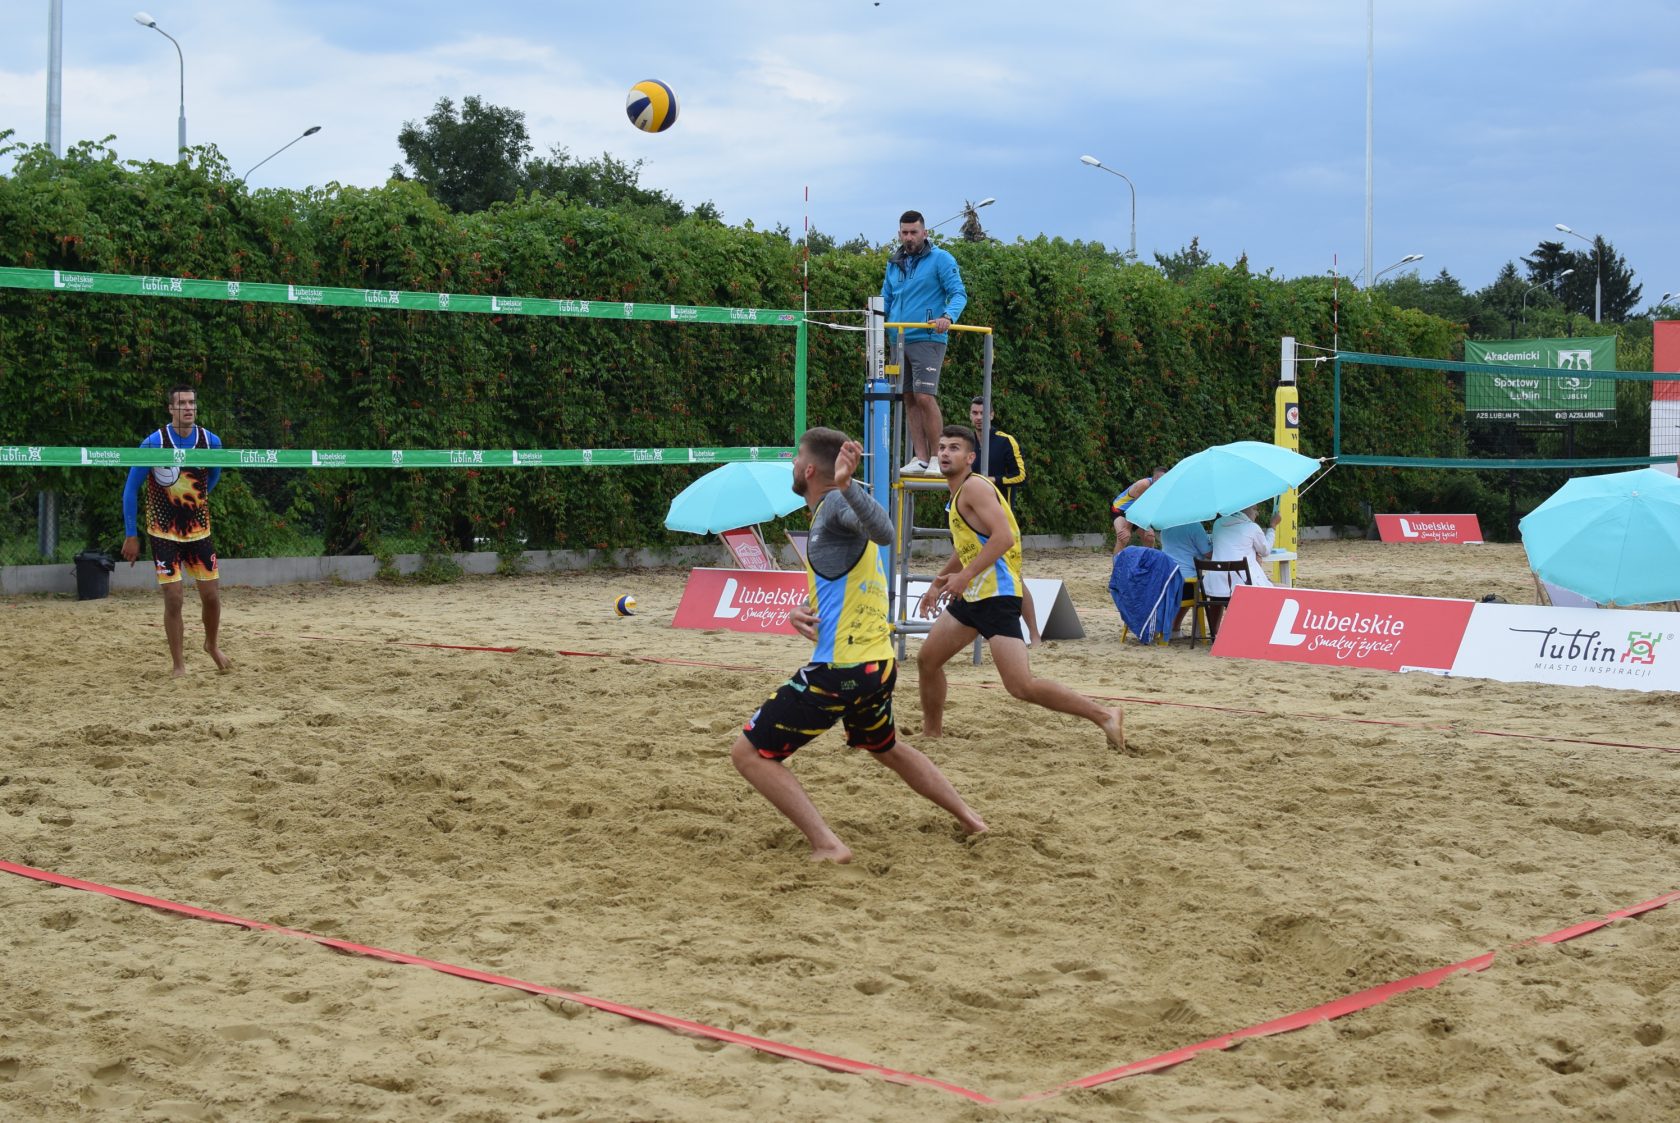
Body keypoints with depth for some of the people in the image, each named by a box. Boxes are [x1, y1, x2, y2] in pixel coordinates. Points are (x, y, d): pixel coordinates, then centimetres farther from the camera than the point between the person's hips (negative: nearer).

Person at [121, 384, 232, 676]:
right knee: (174, 598, -7)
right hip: (164, 533, -3)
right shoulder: (154, 443, -14)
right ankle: (179, 664, 5)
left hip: (199, 531, 3)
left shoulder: (211, 442, -6)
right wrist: (131, 535, -9)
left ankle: (212, 646, 32)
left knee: (211, 595, 5)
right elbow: (131, 489, -8)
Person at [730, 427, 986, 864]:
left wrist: (847, 486, -52)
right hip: (879, 665, 10)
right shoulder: (830, 511, 16)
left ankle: (827, 847, -11)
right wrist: (803, 611, 3)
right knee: (885, 747, 36)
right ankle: (969, 820, 42)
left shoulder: (836, 503, -14)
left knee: (749, 752, -4)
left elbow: (884, 532, -36)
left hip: (840, 672, -10)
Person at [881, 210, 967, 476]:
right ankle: (920, 458, 8)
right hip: (899, 341, 7)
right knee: (909, 400, 5)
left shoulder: (940, 259, -1)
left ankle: (936, 458, -9)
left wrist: (948, 317, -26)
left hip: (927, 339, -7)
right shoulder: (894, 263, 18)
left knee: (925, 398, -15)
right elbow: (886, 299, 26)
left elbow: (959, 294, -6)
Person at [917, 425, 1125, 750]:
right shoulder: (958, 493, 17)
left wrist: (965, 575, -26)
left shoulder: (974, 486, -13)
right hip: (972, 595, 10)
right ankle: (931, 733, 31)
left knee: (1022, 686, -16)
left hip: (997, 595, -10)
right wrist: (939, 583, 35)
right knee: (927, 659, 16)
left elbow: (1003, 537, -24)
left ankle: (1104, 716, -8)